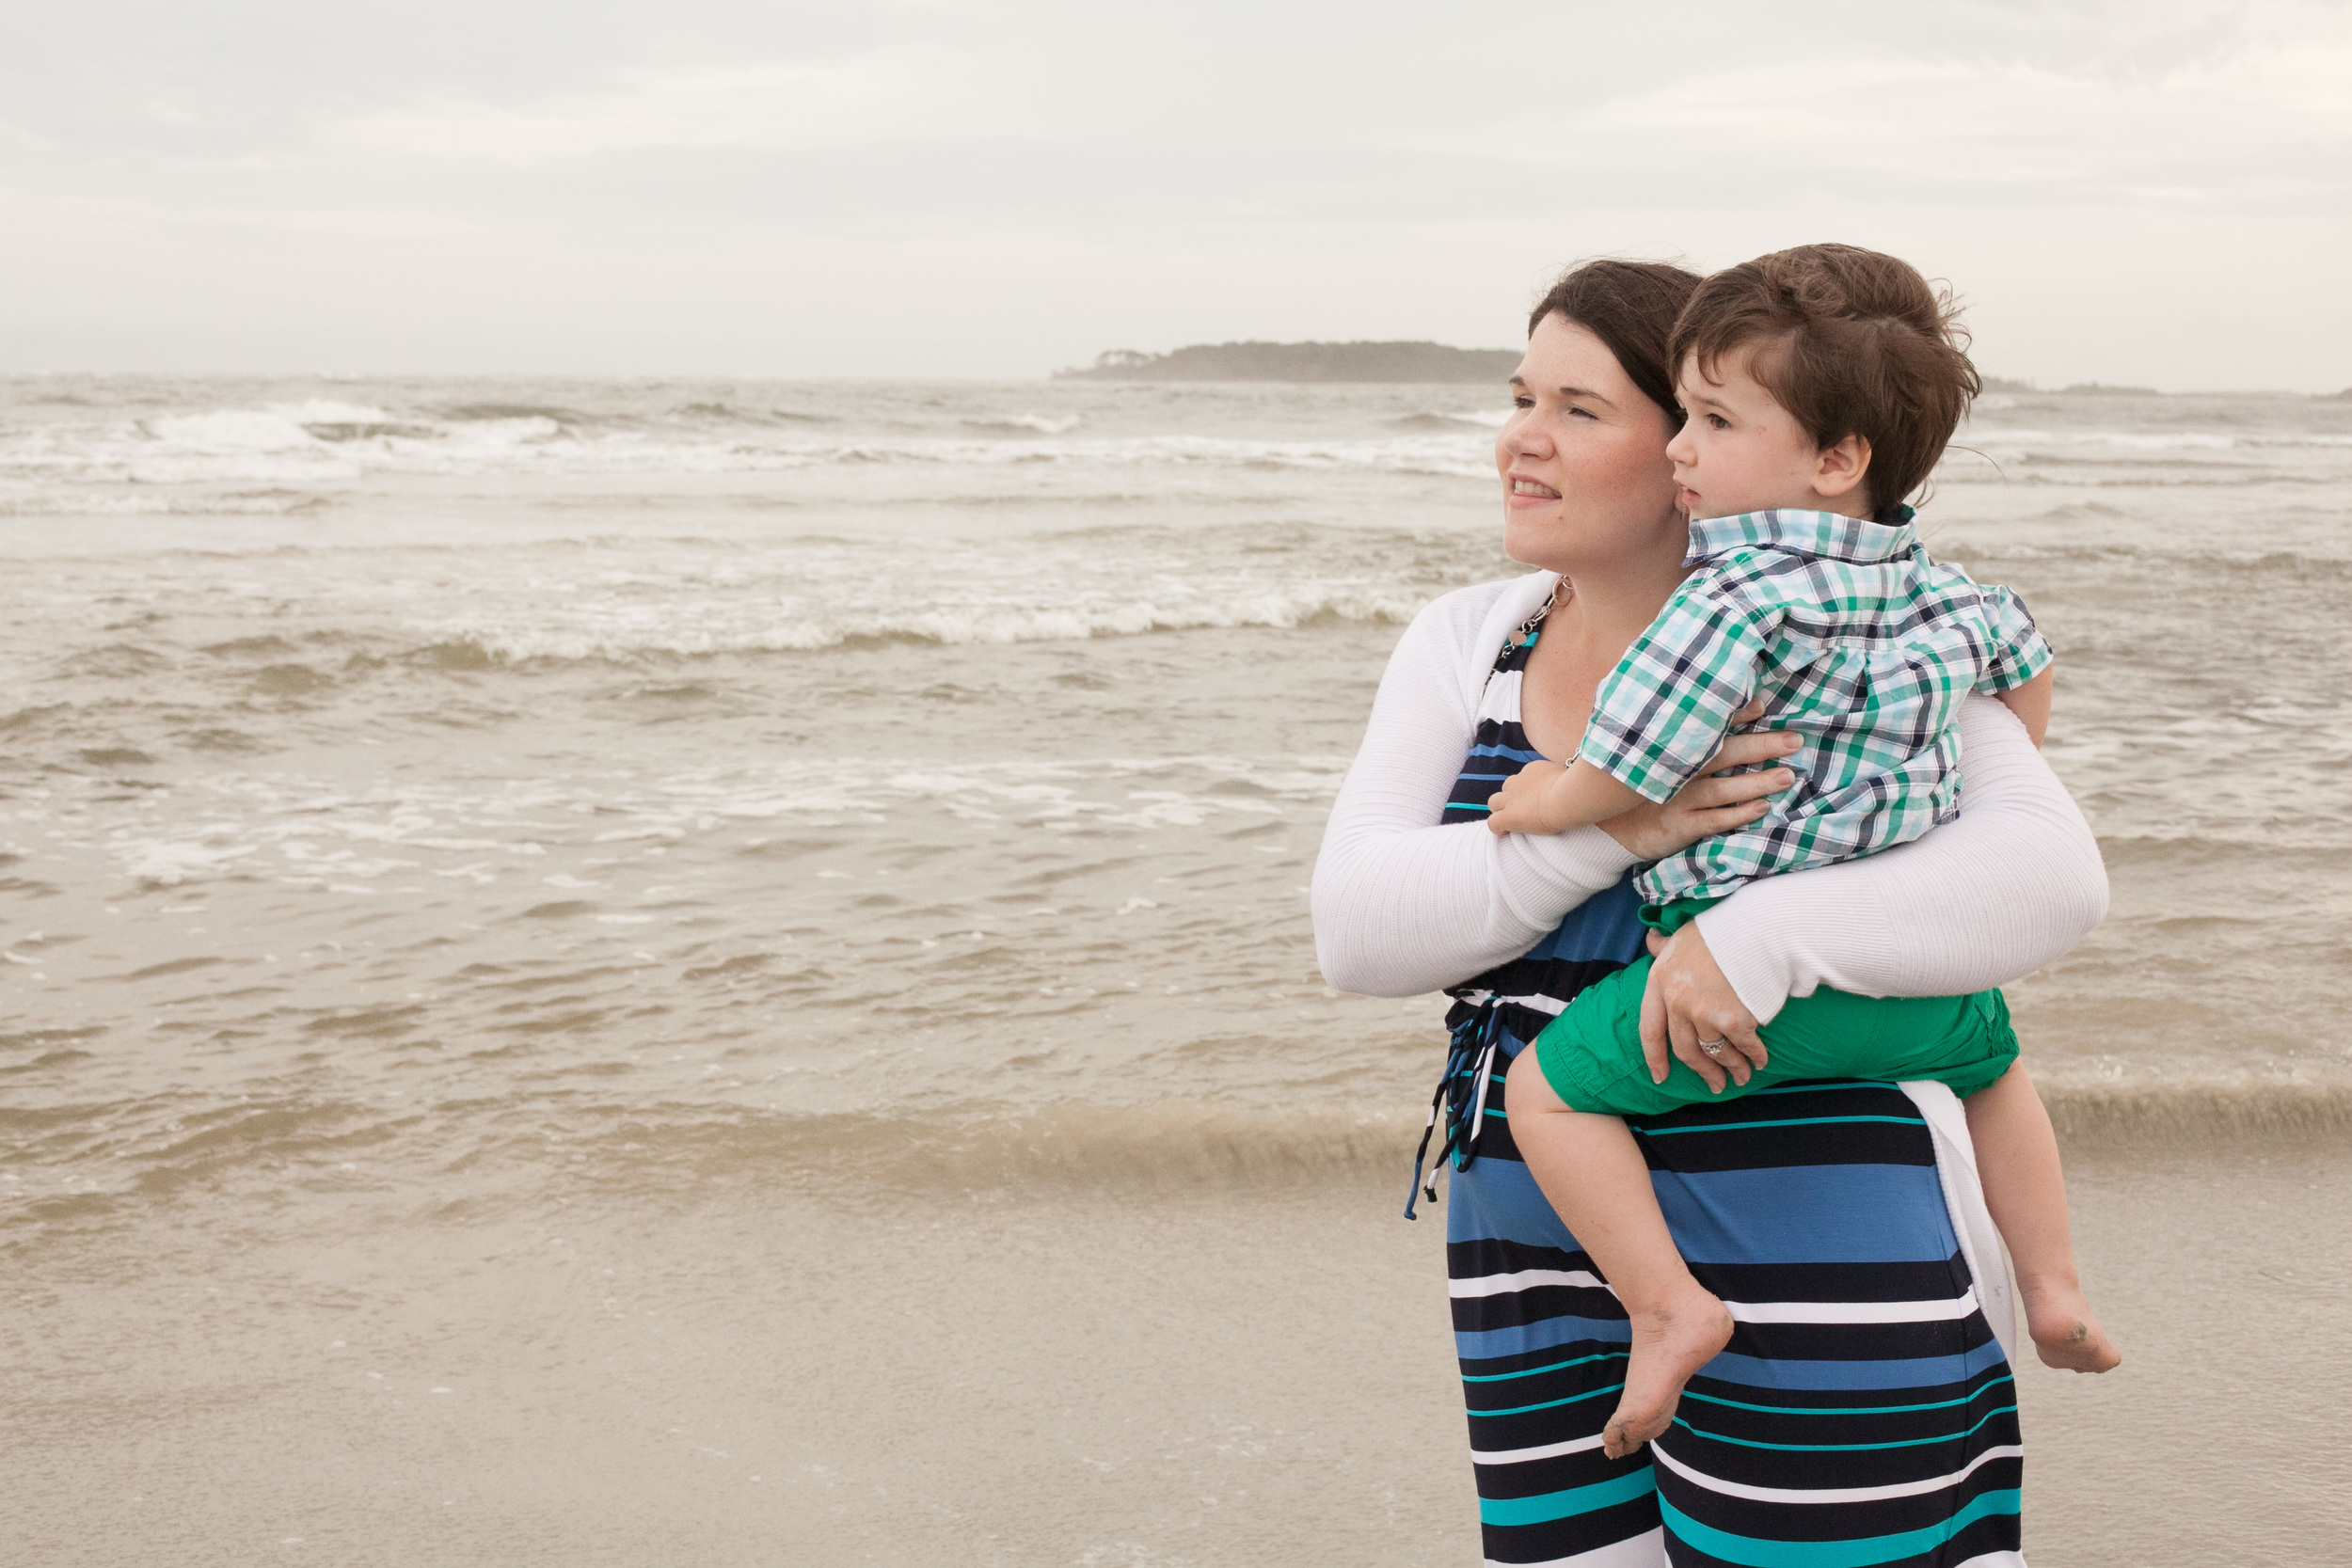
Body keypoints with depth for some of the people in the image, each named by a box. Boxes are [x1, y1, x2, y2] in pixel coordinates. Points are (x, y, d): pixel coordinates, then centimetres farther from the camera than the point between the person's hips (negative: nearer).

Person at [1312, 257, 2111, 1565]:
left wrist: (1765, 933, -31)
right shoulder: (1466, 647, 6)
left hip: (1813, 1263, -4)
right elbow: (1358, 928, -6)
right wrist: (1605, 827, -21)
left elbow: (2048, 874, -18)